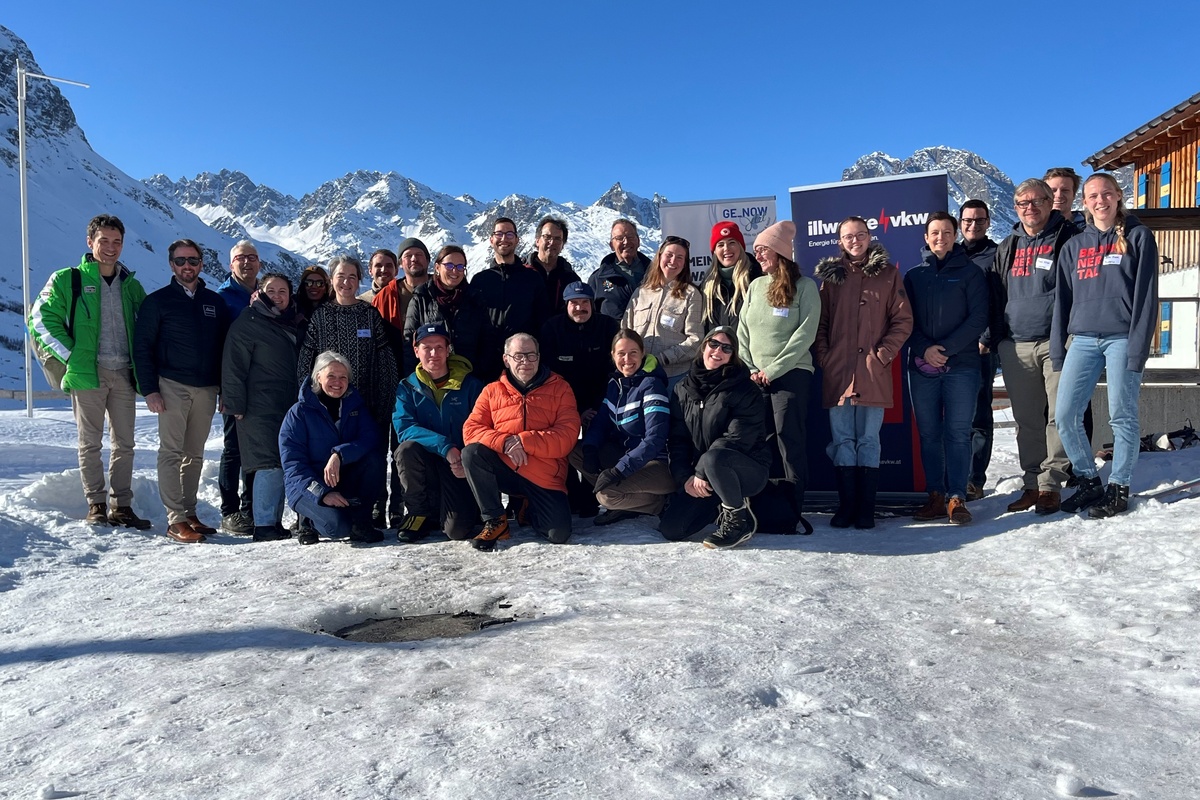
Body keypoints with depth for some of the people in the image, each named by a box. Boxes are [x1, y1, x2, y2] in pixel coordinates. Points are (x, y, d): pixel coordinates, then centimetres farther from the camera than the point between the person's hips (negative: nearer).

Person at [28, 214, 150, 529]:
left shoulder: (130, 285, 13)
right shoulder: (67, 280, 1)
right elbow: (41, 318, -1)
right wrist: (70, 354, -8)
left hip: (124, 373, 4)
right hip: (87, 373, -3)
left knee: (124, 443, 5)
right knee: (90, 443, 4)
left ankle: (122, 506, 13)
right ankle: (96, 505, 12)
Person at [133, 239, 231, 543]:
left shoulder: (216, 302, 12)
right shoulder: (157, 301, 3)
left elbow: (224, 347, 14)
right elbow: (143, 348, -1)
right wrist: (150, 389, -9)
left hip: (206, 389, 4)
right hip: (172, 386, -3)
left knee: (195, 454, 9)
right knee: (172, 452, -5)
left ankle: (190, 513, 17)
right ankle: (175, 519, -5)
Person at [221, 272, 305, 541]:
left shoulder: (294, 324, 18)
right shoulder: (248, 324, -3)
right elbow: (233, 367, -8)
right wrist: (236, 405, -14)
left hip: (289, 407, 7)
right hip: (261, 409, -7)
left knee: (286, 465, 7)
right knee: (271, 464, -12)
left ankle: (275, 522, 16)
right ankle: (264, 526, -6)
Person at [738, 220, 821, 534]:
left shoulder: (804, 286, -2)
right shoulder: (755, 286, 15)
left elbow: (805, 334, -10)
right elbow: (742, 331, 13)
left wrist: (772, 370, -13)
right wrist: (750, 369, 0)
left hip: (791, 374, -5)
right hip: (755, 377, 5)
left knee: (790, 440, -8)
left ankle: (794, 509, -3)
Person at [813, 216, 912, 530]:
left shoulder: (887, 274, 8)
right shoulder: (830, 275, 11)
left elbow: (903, 320, 4)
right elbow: (820, 322, 11)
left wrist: (883, 353, -6)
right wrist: (823, 358, -1)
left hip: (873, 372, -1)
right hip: (837, 372, 1)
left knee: (868, 440, 2)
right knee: (842, 440, 3)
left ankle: (866, 507, 9)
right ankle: (846, 505, 10)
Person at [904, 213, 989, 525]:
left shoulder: (970, 273, 6)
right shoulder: (913, 275, 13)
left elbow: (978, 319, -3)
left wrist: (946, 348, -13)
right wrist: (924, 350, -10)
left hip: (961, 365, -2)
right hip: (921, 367, 3)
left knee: (958, 433, -4)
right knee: (928, 434, 4)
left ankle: (957, 497, -2)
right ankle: (935, 496, 10)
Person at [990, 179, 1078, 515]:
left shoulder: (1067, 239, 3)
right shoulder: (1007, 247, 17)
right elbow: (995, 296, 19)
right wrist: (995, 337, 10)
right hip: (1015, 346, 4)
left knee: (1058, 417, -4)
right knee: (1026, 420, 8)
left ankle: (1050, 484, 3)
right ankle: (1031, 483, 17)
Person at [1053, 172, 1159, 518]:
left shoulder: (1138, 237, 5)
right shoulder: (1074, 246, 15)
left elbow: (1146, 295, -3)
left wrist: (1138, 347, -12)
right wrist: (1057, 350, 7)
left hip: (1121, 338, -3)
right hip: (1083, 339, 4)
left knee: (1122, 416, -1)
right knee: (1065, 415, -3)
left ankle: (1119, 488, 12)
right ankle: (1088, 481, 14)